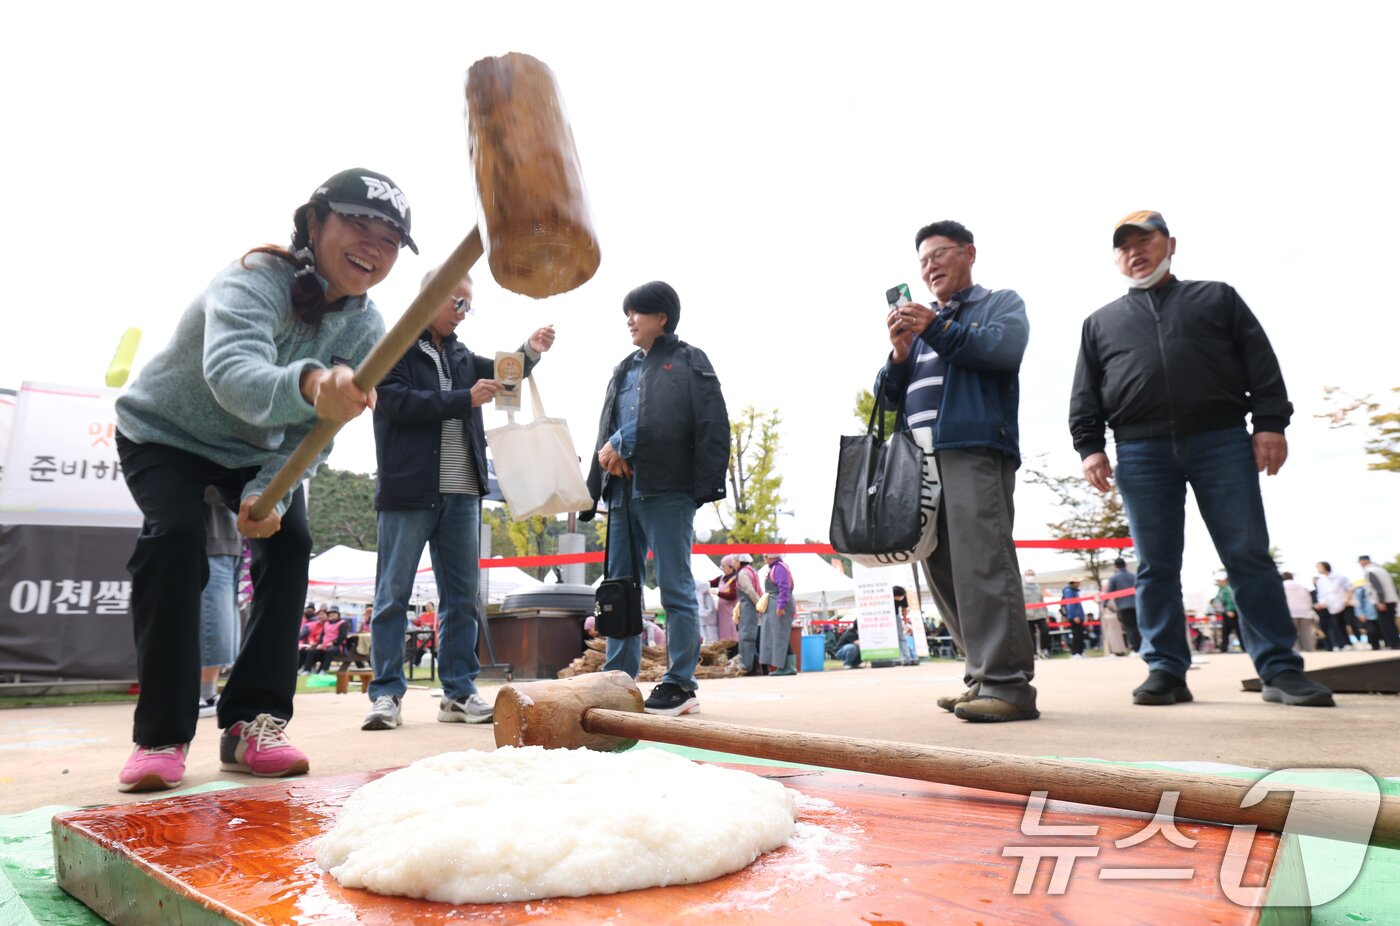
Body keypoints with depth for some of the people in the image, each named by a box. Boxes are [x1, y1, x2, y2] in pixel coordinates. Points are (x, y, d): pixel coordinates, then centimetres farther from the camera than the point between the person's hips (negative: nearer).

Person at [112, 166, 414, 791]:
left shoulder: (365, 329, -18)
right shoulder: (255, 280, -34)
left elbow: (314, 431, -12)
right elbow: (231, 373, -55)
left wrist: (269, 490, -28)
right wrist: (309, 383, -76)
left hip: (259, 447, 4)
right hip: (163, 433, -4)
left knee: (289, 542, -14)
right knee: (176, 535, -25)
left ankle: (253, 720, -5)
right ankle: (160, 735, -13)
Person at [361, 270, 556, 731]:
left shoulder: (460, 355, 18)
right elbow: (397, 401, -13)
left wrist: (531, 350, -8)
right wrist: (465, 399, -14)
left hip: (461, 493, 6)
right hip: (408, 490, -6)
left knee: (462, 597, 8)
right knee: (393, 595, 1)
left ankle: (459, 693, 15)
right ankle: (386, 694, 10)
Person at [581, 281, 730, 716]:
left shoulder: (688, 361, 5)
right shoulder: (624, 369, 23)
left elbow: (712, 426, -5)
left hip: (667, 490, -7)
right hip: (623, 490, 7)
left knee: (675, 588, -3)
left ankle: (681, 684, 4)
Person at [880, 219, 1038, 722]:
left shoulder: (1001, 303, 15)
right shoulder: (919, 323, 30)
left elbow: (1005, 347, -8)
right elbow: (890, 394, 22)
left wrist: (937, 329, -12)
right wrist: (899, 354, 3)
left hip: (975, 449, -7)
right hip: (920, 460, 7)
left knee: (981, 564, -17)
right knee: (944, 570, 4)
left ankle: (1008, 683, -15)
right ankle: (982, 676, 11)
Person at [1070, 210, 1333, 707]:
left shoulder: (1217, 297, 18)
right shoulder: (1100, 323, 21)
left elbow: (1261, 364, 9)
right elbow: (1085, 396, 14)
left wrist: (1270, 422, -3)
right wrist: (1089, 446, 1)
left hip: (1221, 439, -1)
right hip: (1141, 451, 1)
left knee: (1248, 555, -4)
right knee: (1156, 567, -1)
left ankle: (1280, 669, 1)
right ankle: (1166, 670, 4)